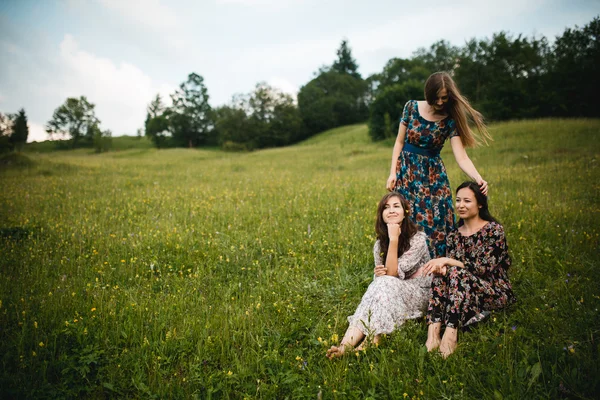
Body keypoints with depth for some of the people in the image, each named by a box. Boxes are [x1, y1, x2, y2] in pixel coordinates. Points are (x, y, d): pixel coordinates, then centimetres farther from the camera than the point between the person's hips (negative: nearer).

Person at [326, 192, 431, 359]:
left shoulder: (418, 239, -13)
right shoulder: (379, 244, 4)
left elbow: (393, 273, -21)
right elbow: (379, 282, 7)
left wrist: (394, 238, -25)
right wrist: (378, 274, -17)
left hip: (418, 294, -4)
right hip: (394, 293, 4)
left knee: (385, 285, -32)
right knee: (379, 284, -30)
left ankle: (371, 342, -43)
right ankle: (345, 345, -47)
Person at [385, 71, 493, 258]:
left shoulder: (450, 120, -8)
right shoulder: (412, 107, -4)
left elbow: (461, 157, -16)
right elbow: (399, 142, 2)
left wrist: (478, 178, -33)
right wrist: (392, 173, -5)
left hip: (433, 175, -1)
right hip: (406, 172, 1)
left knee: (435, 224, -1)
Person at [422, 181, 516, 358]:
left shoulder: (494, 230, -7)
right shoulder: (453, 236, 10)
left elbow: (484, 268, -17)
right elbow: (447, 265, 3)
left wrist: (447, 261, -21)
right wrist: (441, 266, -22)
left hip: (497, 294, -5)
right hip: (465, 292, 5)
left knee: (457, 273, -31)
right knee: (441, 273, -22)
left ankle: (450, 336, -41)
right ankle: (433, 333, -38)